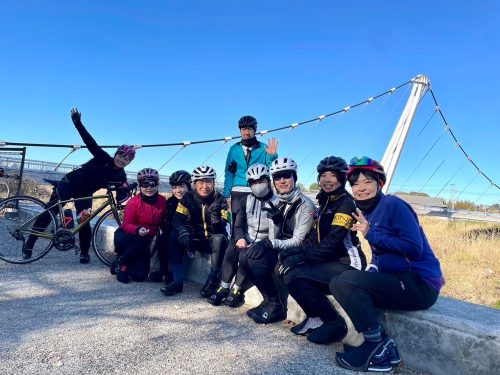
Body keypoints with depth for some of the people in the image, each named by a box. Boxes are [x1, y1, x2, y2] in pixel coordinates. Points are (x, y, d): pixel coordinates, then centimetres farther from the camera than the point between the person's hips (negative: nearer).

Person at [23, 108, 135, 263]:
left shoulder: (121, 176, -9)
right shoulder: (103, 158, -15)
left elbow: (120, 196, -16)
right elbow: (90, 142, -23)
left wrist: (125, 190, -40)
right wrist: (78, 122, -33)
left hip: (85, 194, 2)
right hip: (69, 183, -2)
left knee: (84, 223, -11)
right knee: (49, 212, -6)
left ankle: (84, 253, 10)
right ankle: (29, 244, 8)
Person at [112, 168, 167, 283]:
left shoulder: (162, 201, -7)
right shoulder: (134, 202, -19)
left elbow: (162, 221, 6)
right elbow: (126, 224, -21)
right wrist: (138, 230, -41)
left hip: (145, 240, 4)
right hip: (125, 236, -3)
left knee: (140, 276, -8)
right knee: (139, 241, -39)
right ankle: (120, 263, -9)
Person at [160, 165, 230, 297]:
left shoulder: (219, 200, -11)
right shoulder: (188, 197, -5)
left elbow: (222, 229, -17)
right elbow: (177, 219, -14)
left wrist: (216, 219, -39)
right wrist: (183, 233, -35)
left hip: (212, 240, -2)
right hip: (195, 239, 2)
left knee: (220, 238, -34)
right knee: (174, 236, -23)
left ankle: (212, 280, -18)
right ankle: (177, 281, -18)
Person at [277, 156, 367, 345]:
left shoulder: (346, 203, -12)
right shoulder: (324, 204, 14)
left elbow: (331, 242, -22)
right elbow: (313, 238, 10)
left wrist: (303, 256, -20)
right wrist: (294, 251, -7)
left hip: (347, 264, -8)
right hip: (328, 260, 8)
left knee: (294, 276, -23)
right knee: (285, 267, -8)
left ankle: (334, 323, -6)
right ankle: (316, 318, 3)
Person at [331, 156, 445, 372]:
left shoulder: (393, 205, -13)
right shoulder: (367, 211, 12)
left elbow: (415, 248, -21)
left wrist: (371, 234, -19)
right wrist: (371, 272, 1)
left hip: (420, 283, -9)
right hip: (399, 281, 9)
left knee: (347, 281, -23)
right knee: (339, 284, 3)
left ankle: (375, 344, -4)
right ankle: (382, 348, 1)